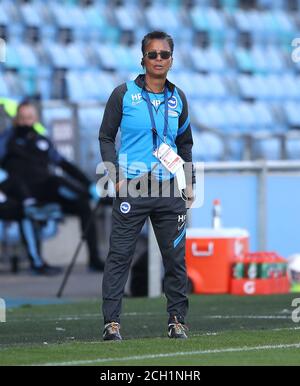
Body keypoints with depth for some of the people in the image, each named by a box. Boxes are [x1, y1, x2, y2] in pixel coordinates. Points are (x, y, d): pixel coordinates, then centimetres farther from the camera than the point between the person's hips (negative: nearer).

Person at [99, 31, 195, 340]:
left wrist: (189, 183, 13)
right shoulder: (124, 94, 0)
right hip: (131, 187, -3)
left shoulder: (178, 98, 12)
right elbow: (106, 138, 3)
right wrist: (117, 177, -7)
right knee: (119, 255, -6)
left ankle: (177, 320, 13)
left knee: (175, 257, 4)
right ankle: (111, 322, -4)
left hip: (169, 189, 4)